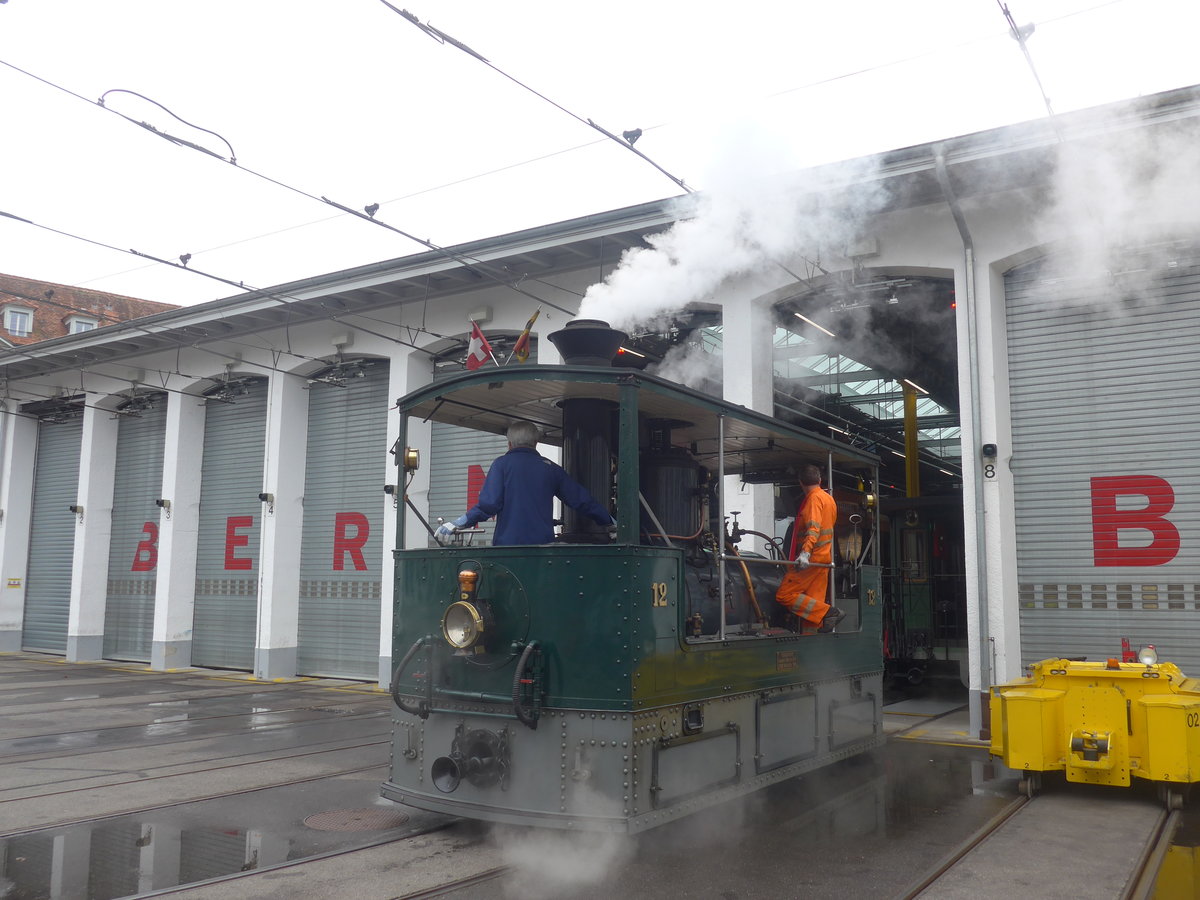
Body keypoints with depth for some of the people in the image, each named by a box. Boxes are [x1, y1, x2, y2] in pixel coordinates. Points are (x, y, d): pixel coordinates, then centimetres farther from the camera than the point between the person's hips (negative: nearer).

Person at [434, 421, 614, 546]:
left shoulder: (502, 464, 0)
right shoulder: (551, 468, 11)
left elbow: (488, 505, -12)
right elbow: (582, 500, 14)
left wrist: (456, 524, -5)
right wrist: (610, 524, 26)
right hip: (543, 545, 3)